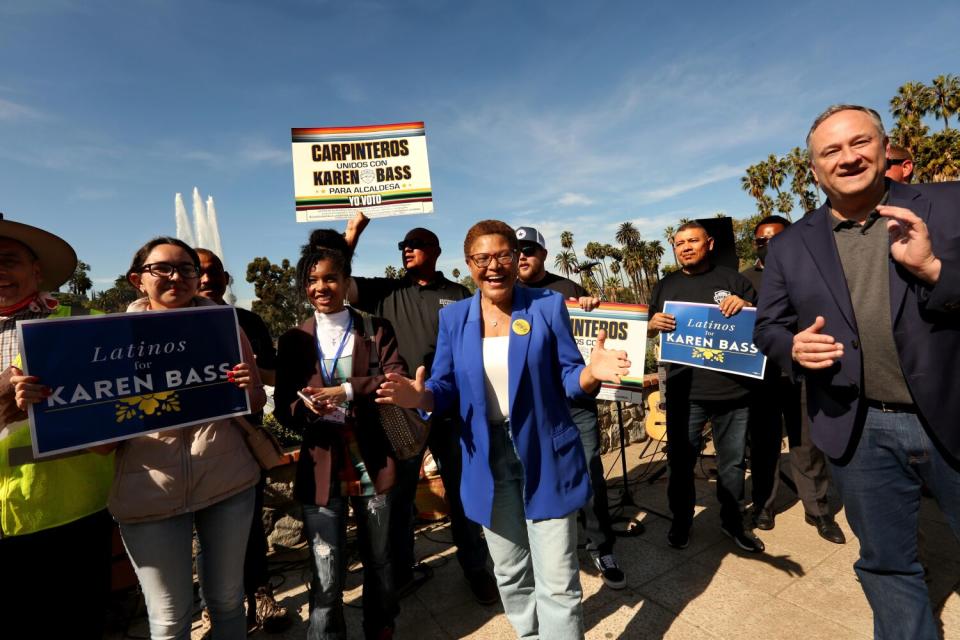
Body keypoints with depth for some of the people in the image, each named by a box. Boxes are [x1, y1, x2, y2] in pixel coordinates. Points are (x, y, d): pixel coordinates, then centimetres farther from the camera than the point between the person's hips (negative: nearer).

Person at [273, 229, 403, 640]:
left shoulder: (376, 329, 1)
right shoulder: (293, 341, 4)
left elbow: (398, 380, -12)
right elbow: (283, 409, 0)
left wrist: (345, 390, -23)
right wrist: (307, 408, -22)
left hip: (371, 462, 1)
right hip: (321, 468, 0)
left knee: (378, 563, 19)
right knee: (326, 580, 4)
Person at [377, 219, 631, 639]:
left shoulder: (548, 306, -6)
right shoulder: (453, 317, 0)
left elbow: (567, 377, -6)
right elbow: (445, 386, -1)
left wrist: (592, 373, -28)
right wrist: (420, 396, -23)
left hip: (546, 456, -2)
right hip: (487, 460, 3)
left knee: (557, 582, 4)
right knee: (509, 572, 22)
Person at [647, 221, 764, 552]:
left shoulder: (732, 279, 7)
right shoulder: (666, 286, 11)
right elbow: (648, 331, 14)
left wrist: (745, 307, -14)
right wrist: (654, 324, -9)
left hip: (732, 388, 0)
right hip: (684, 390, 0)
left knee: (733, 462, 12)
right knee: (680, 460, 7)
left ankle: (732, 521, 33)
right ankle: (681, 521, 25)